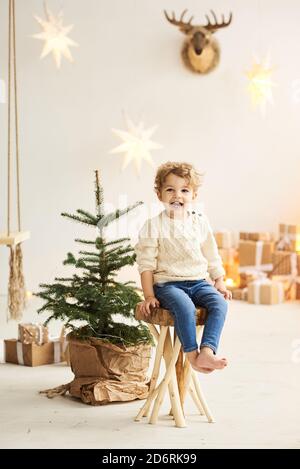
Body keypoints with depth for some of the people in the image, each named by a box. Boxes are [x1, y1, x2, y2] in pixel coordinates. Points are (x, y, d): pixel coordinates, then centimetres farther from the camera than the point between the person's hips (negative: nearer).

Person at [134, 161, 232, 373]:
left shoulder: (201, 223, 10)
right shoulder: (153, 226, -1)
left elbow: (212, 257, 18)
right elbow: (146, 264, -1)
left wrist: (220, 283, 12)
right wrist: (149, 295, -7)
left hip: (199, 282, 4)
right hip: (167, 284, -4)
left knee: (220, 303, -24)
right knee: (185, 306, -34)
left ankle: (207, 352, -34)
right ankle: (192, 355, -27)